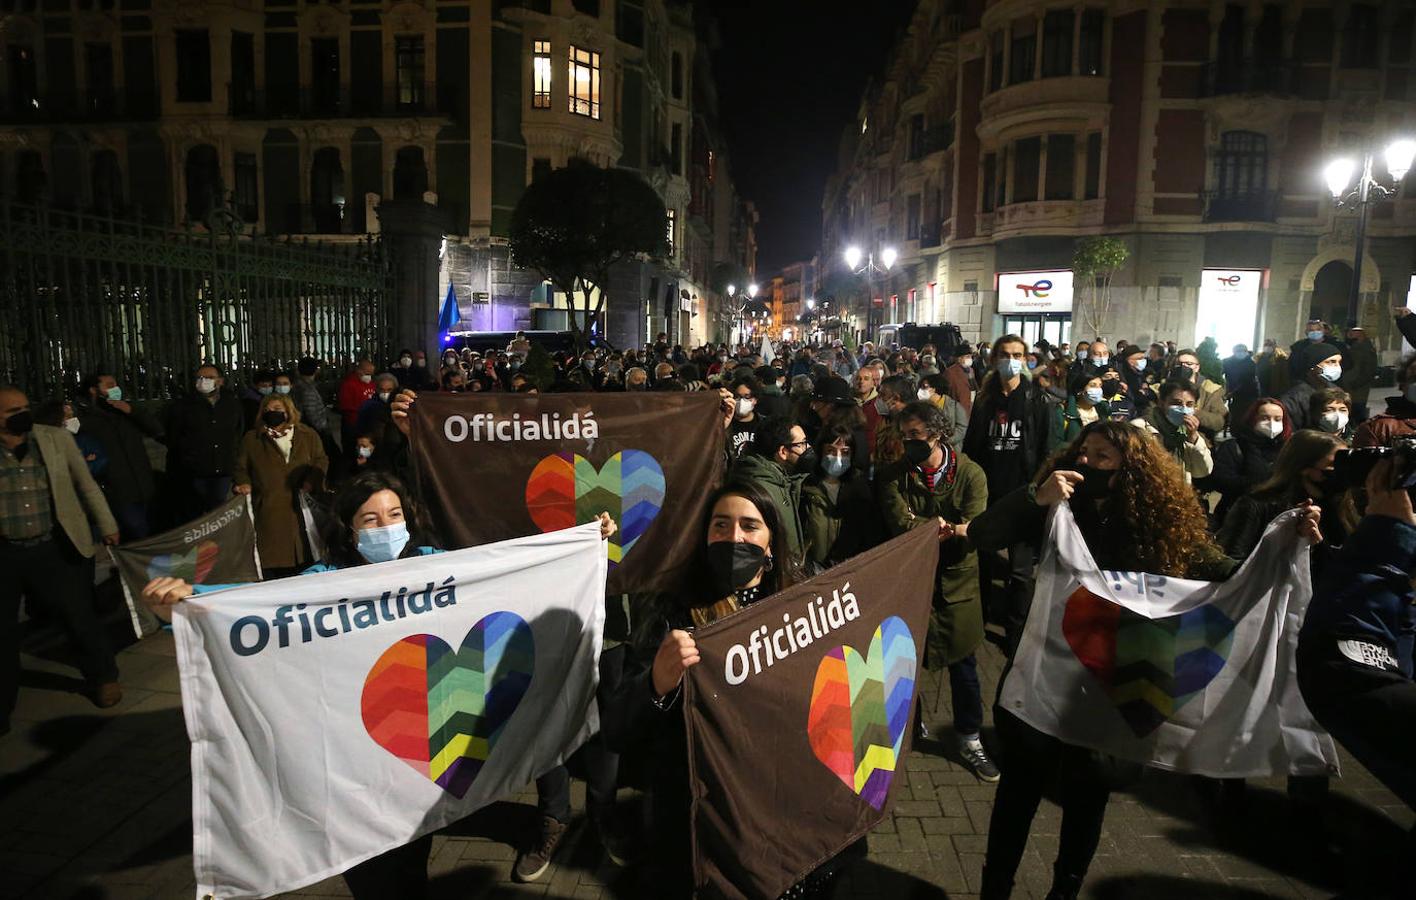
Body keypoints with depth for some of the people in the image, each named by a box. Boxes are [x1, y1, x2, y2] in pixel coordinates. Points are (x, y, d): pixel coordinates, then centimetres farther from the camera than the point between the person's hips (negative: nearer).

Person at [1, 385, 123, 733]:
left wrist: (106, 525, 9)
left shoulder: (57, 439, 1)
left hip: (56, 549, 0)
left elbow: (86, 485, 8)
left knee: (80, 618, 7)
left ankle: (103, 678, 30)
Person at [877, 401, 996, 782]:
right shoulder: (897, 476, -3)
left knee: (963, 661, 11)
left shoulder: (970, 473, -6)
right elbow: (899, 525, -17)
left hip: (957, 580, 0)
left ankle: (970, 740, 28)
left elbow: (974, 530, -18)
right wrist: (947, 526, -21)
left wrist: (921, 528, -23)